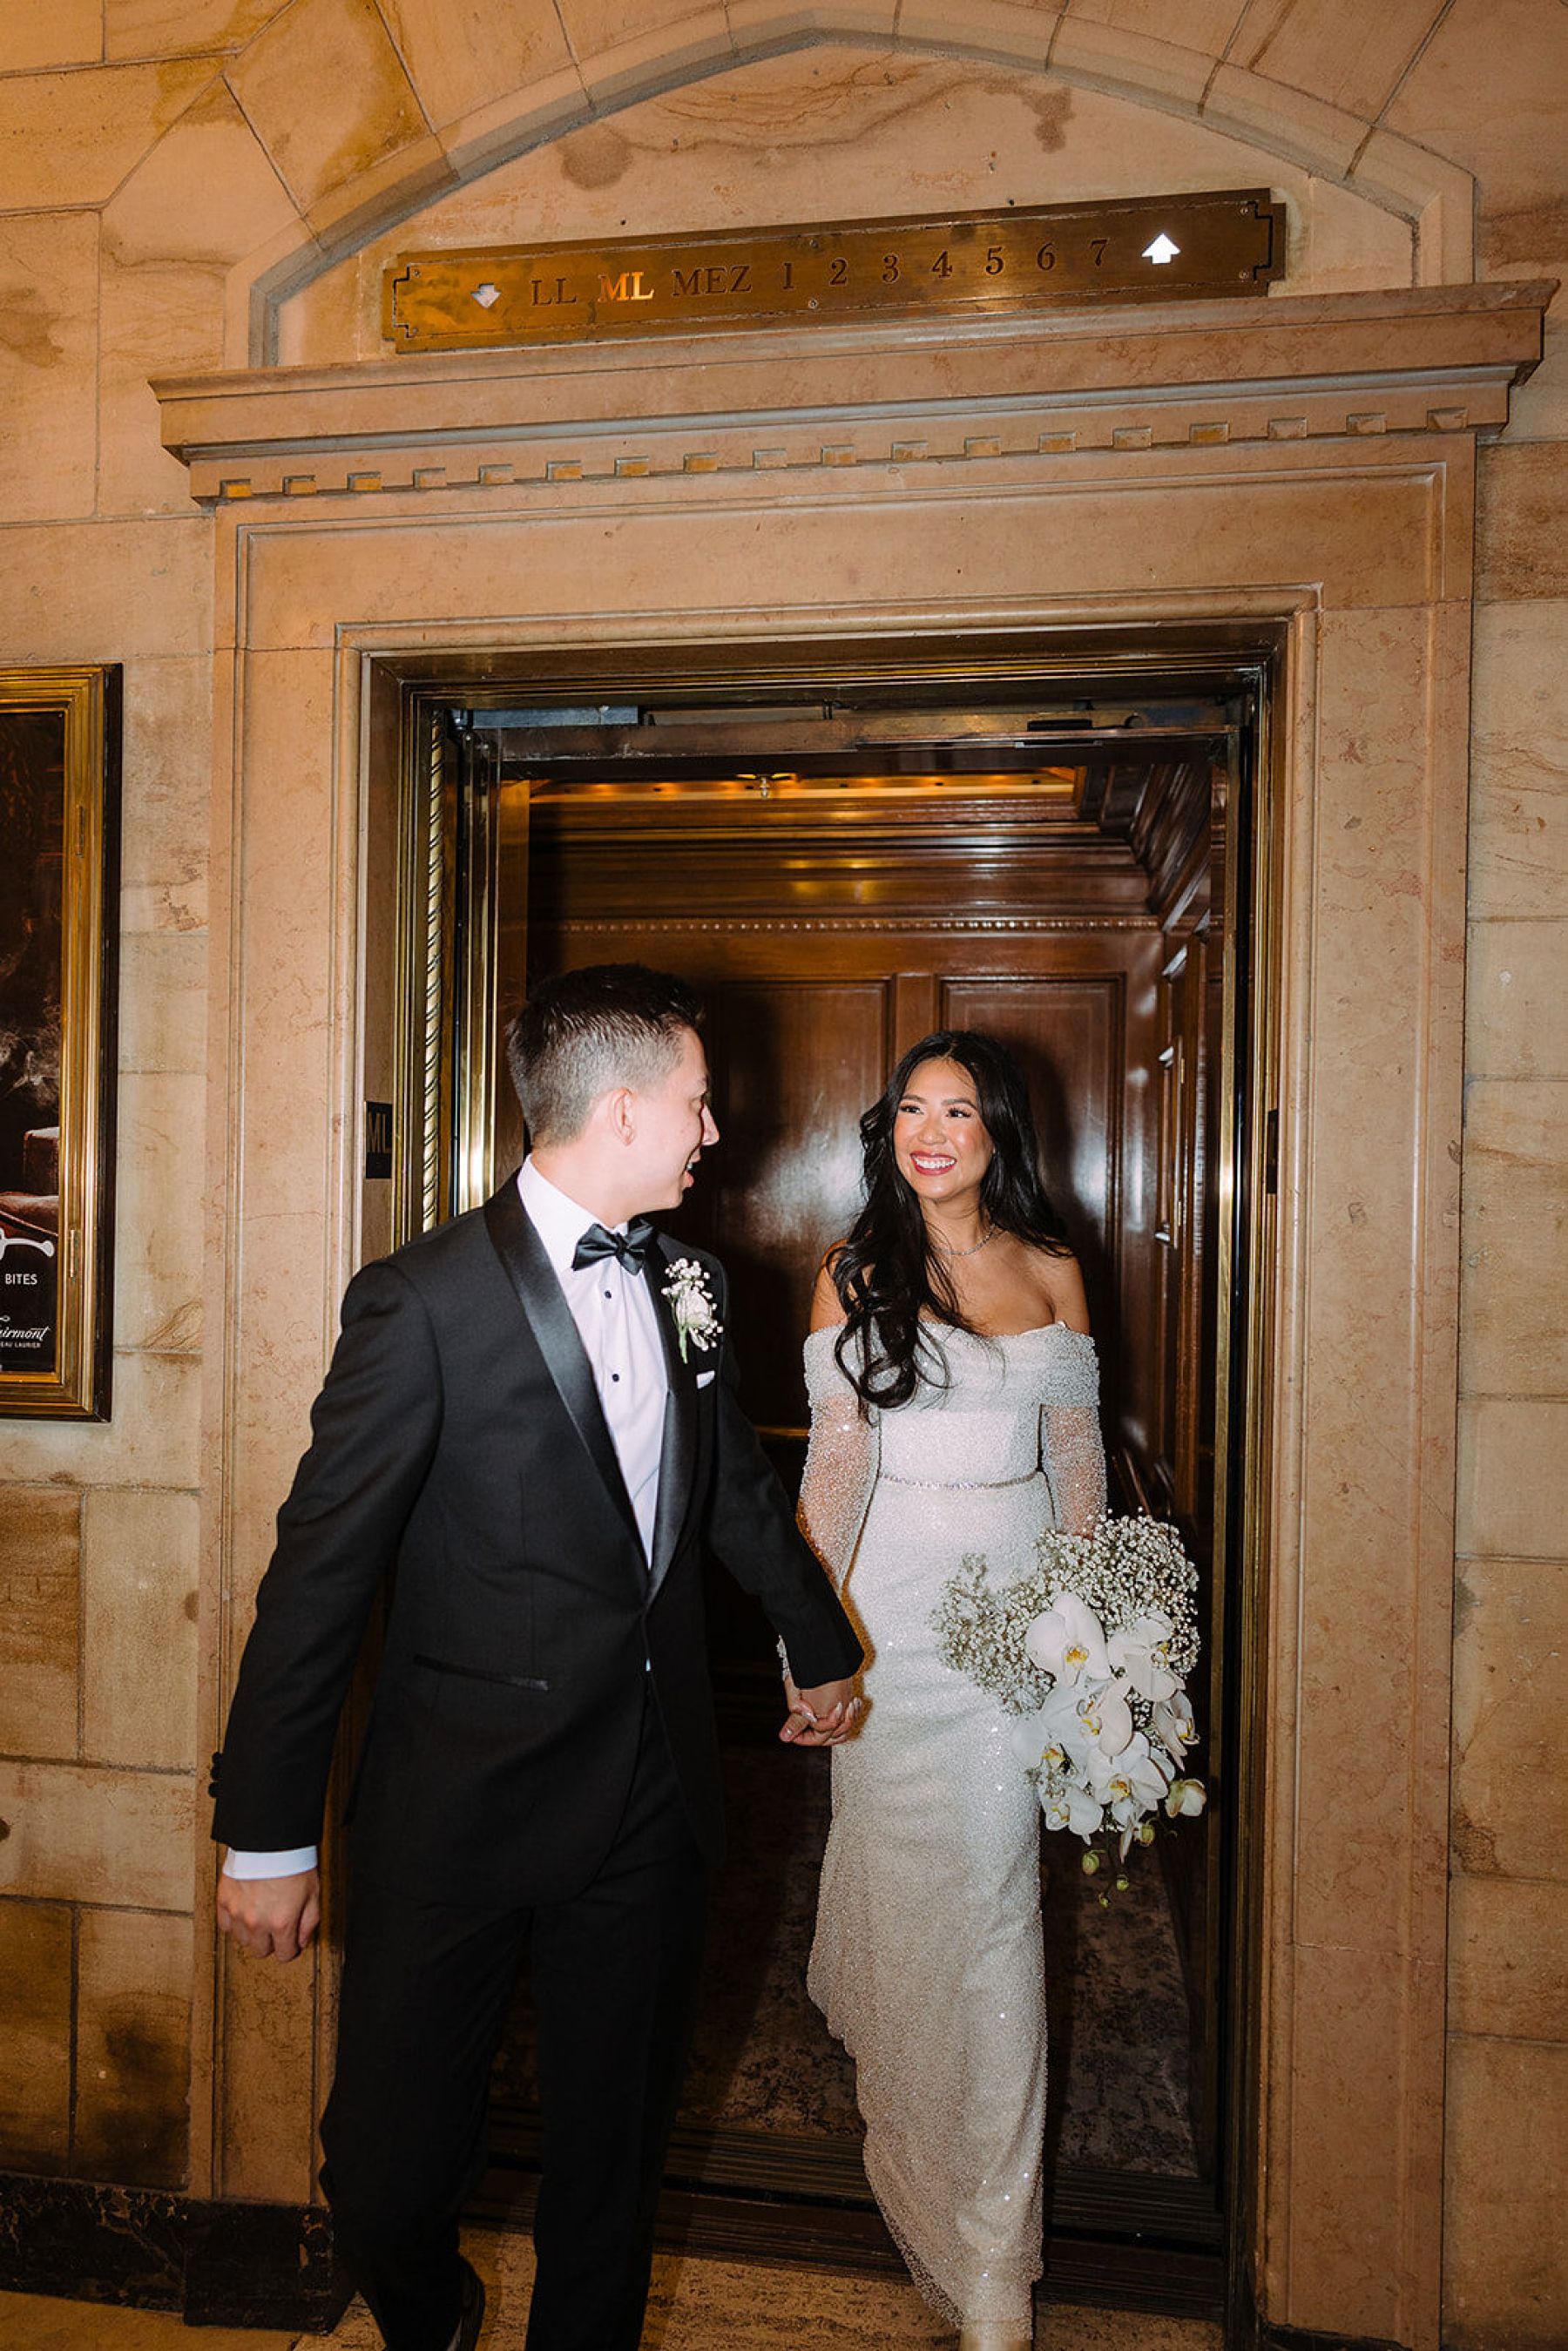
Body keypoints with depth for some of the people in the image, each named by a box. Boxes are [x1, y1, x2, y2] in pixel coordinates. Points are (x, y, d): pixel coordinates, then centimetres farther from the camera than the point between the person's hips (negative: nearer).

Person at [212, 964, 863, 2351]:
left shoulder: (683, 1281, 2)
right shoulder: (426, 1302, -17)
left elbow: (739, 1486, 17)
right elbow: (320, 1571, -13)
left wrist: (820, 1643, 28)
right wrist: (268, 1834, -8)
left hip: (652, 1793, 5)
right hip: (464, 1809, -4)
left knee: (617, 2140, 20)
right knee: (391, 2162, 12)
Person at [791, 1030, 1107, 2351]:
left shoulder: (1052, 1272, 4)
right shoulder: (854, 1274, -2)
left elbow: (1077, 1453, 8)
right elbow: (837, 1455, -5)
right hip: (895, 1598, -1)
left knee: (995, 1883, 5)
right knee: (897, 1858, 11)